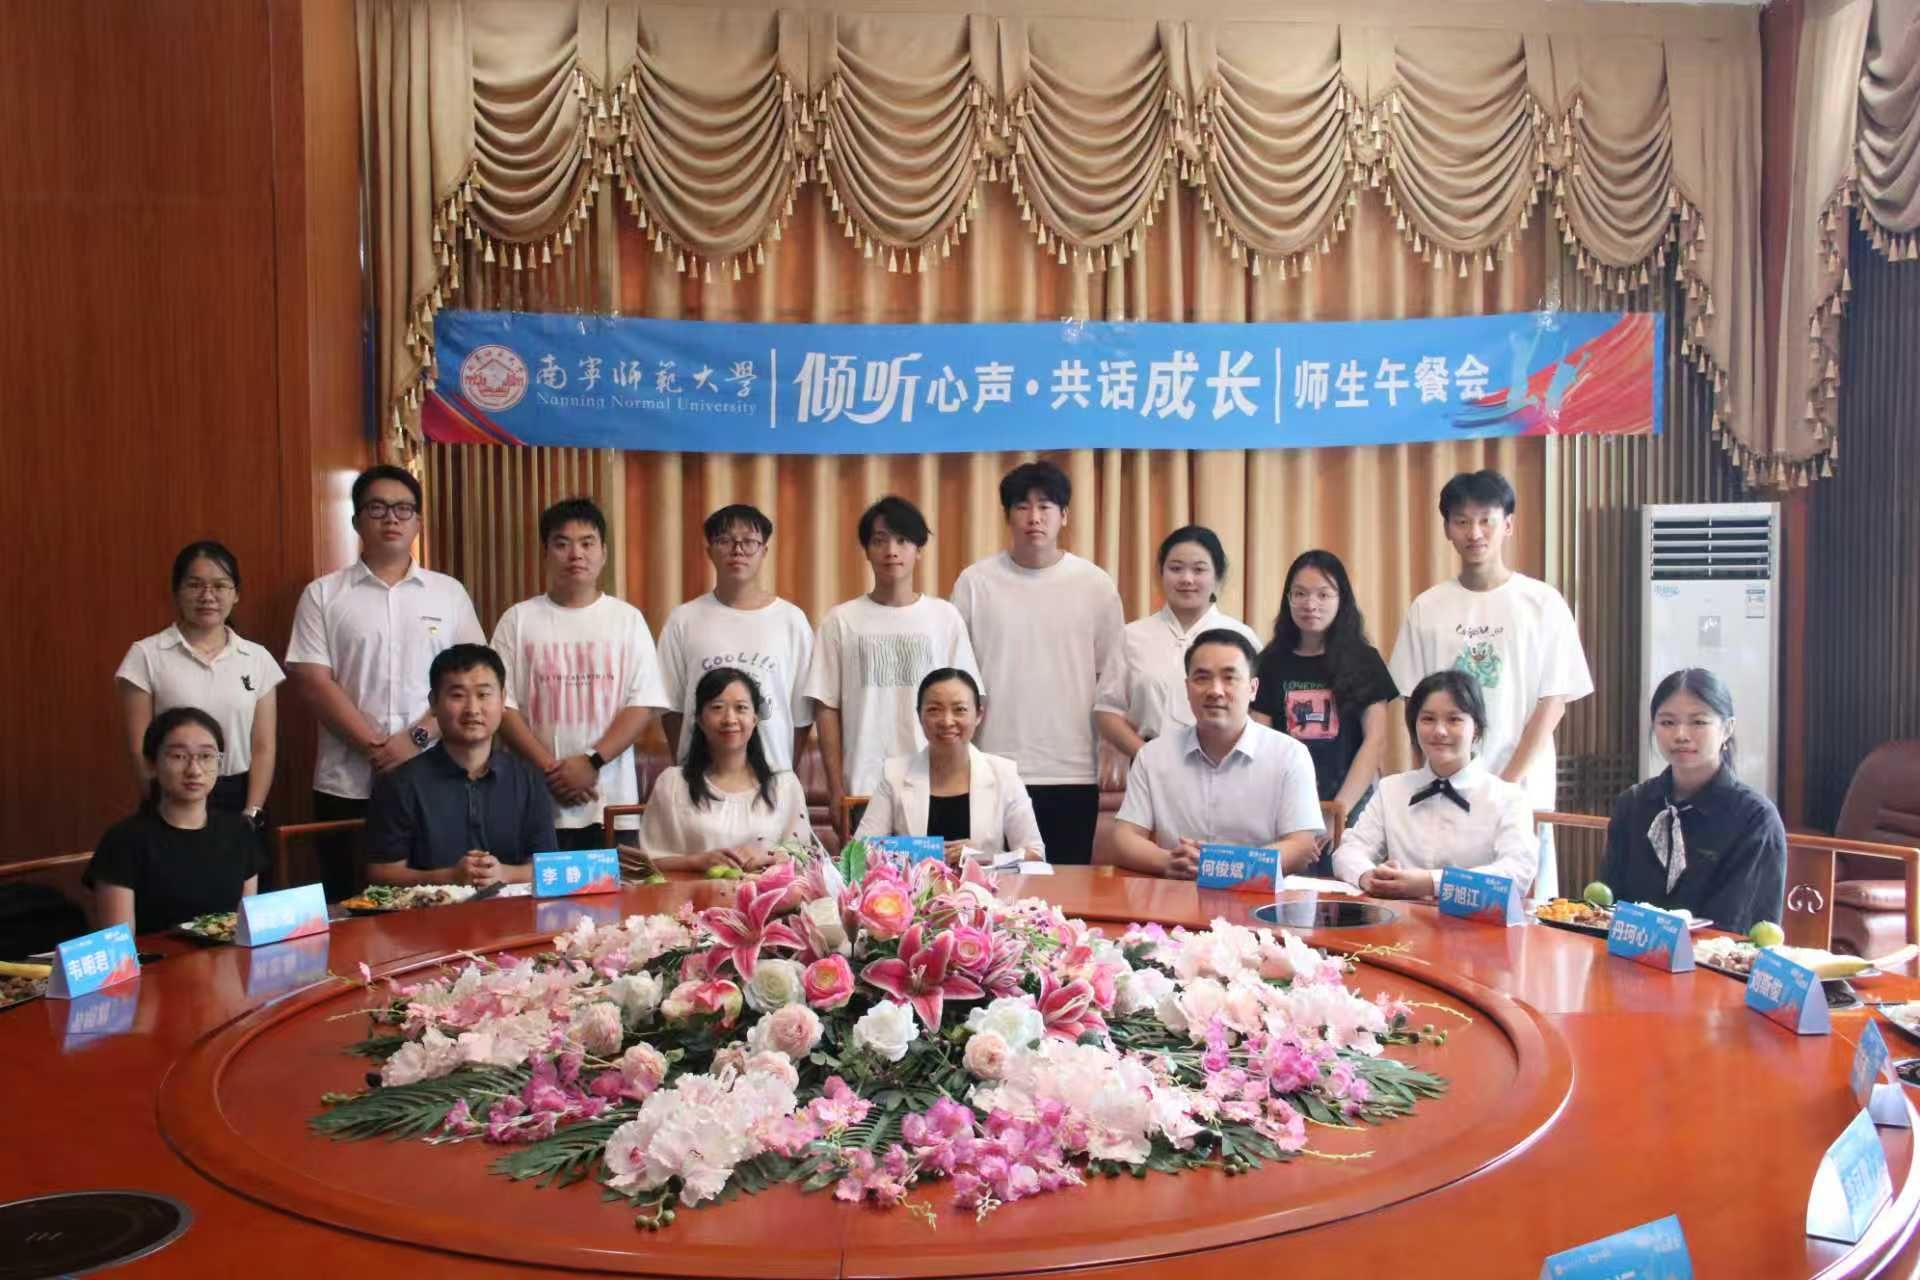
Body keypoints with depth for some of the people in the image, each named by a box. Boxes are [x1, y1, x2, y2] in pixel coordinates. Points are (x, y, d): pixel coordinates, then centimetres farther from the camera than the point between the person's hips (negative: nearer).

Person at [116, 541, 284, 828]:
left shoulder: (257, 658, 4)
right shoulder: (147, 656, -2)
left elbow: (264, 748, 1)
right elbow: (139, 751, -3)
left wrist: (250, 815, -8)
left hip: (239, 802, 2)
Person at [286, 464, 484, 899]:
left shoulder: (449, 593, 7)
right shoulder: (322, 595, 5)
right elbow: (313, 682, -3)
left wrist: (416, 738, -11)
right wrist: (375, 747, -12)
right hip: (347, 785, 0)